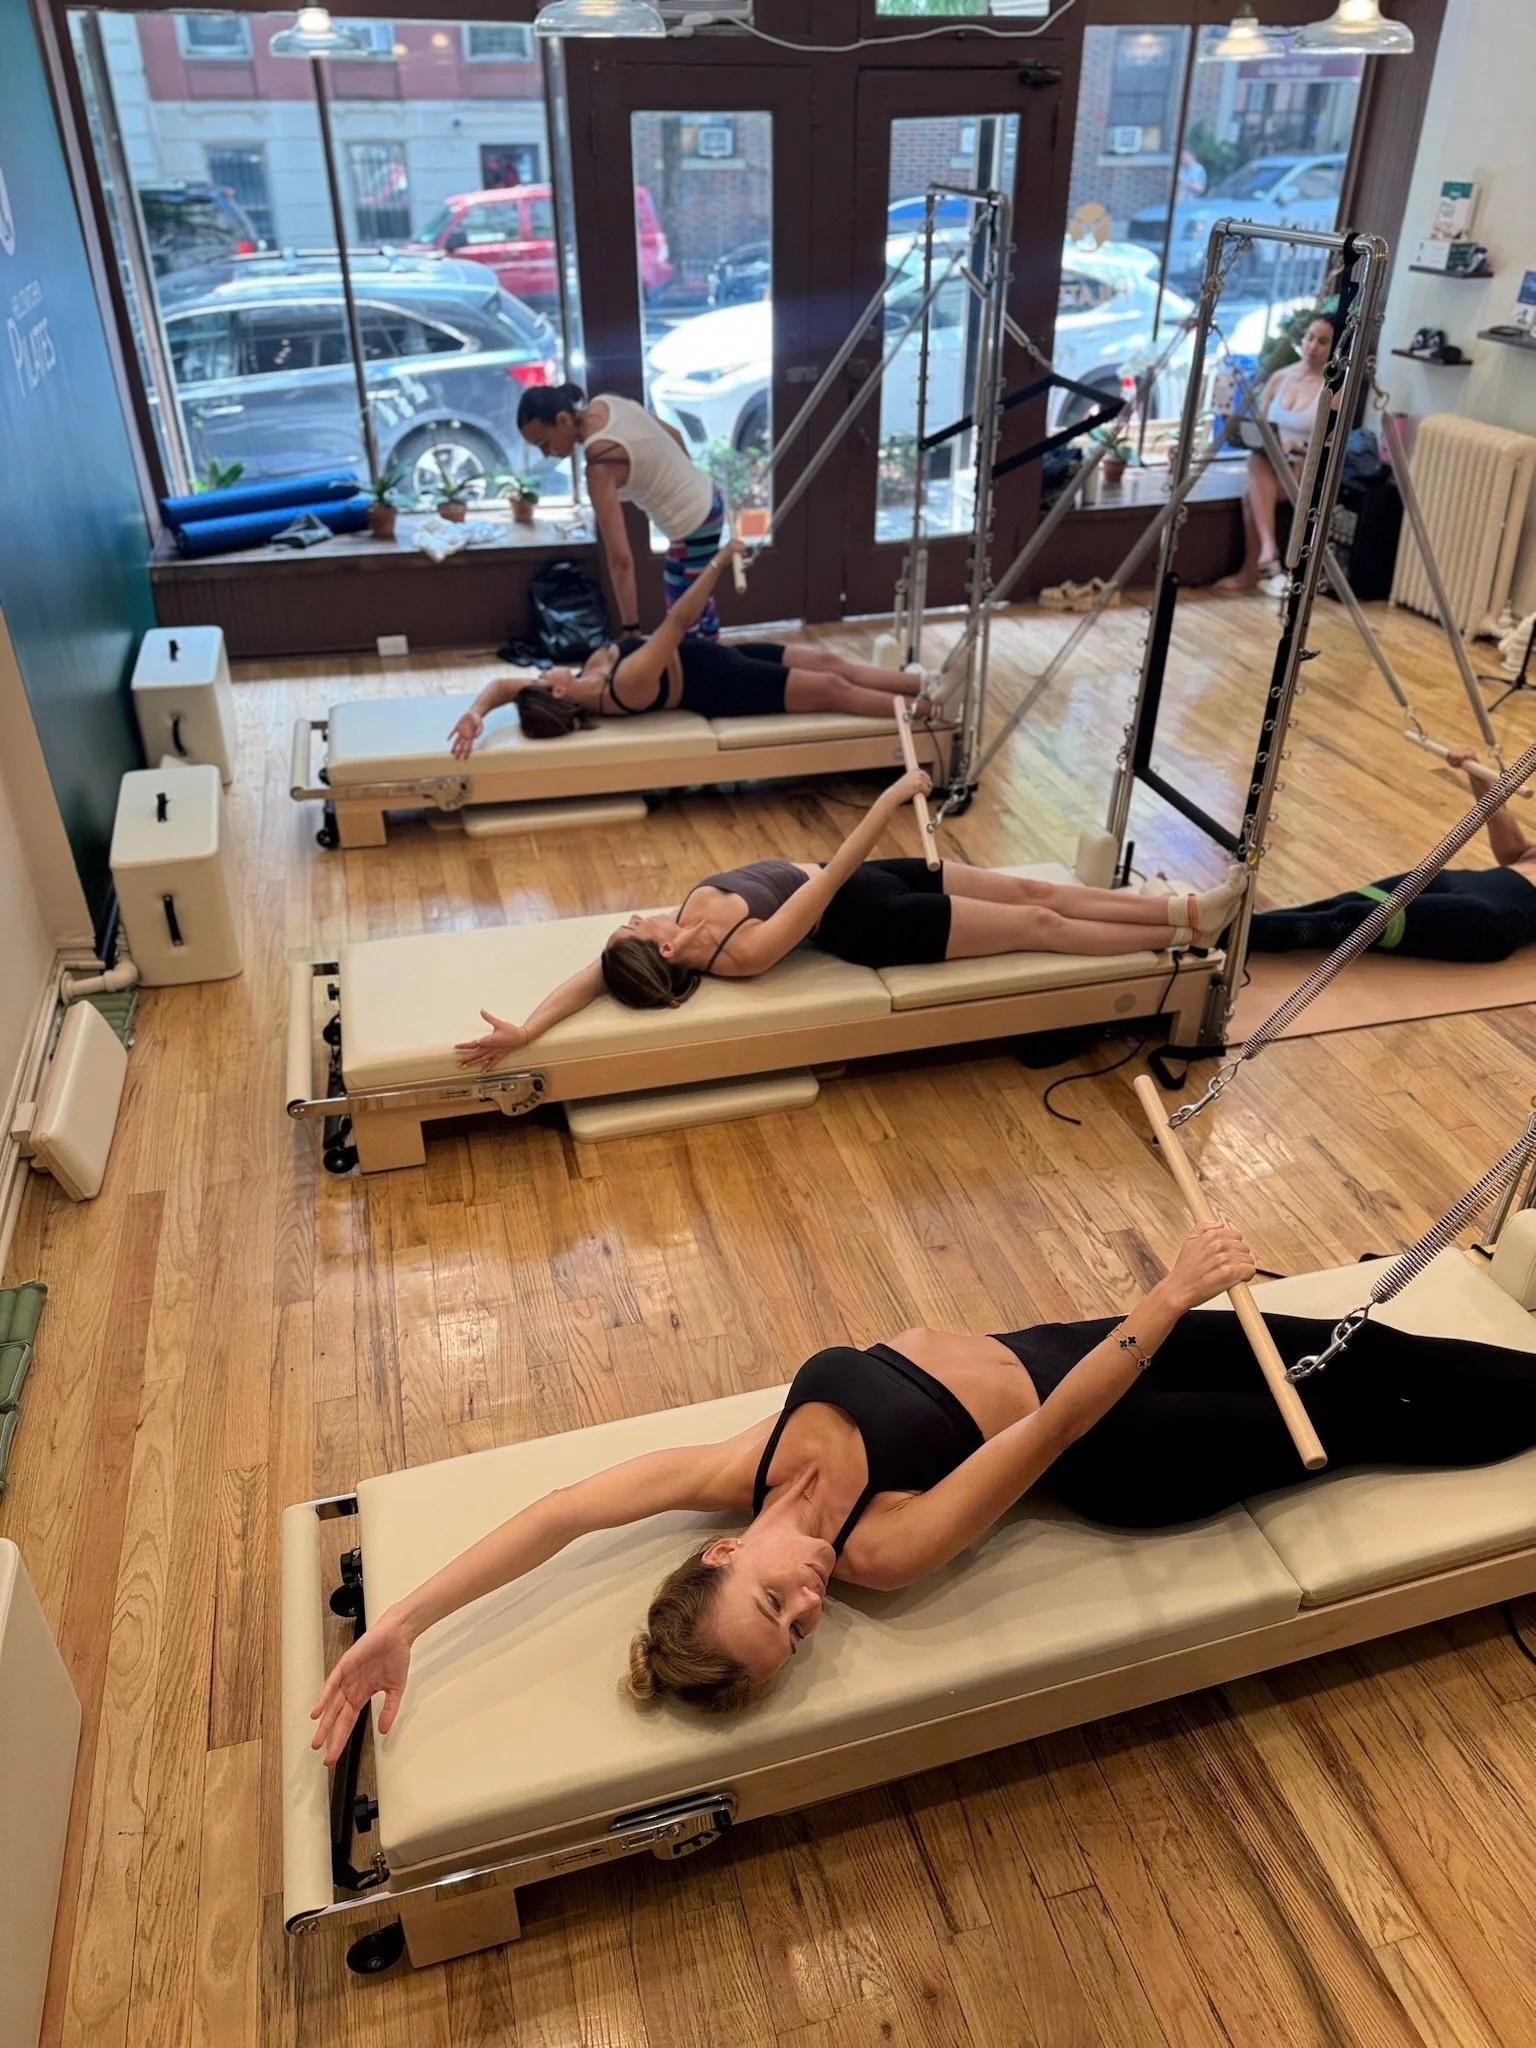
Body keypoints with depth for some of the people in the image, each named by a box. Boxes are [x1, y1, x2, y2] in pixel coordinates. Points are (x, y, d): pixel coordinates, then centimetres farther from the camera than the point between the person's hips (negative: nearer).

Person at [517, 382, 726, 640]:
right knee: (696, 607, 26)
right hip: (706, 501, 9)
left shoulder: (600, 463, -29)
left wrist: (630, 627, -32)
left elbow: (620, 559, -32)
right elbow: (674, 435, 10)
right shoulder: (606, 402, -5)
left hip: (693, 525, -9)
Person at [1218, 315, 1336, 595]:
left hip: (1305, 469, -4)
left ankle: (1251, 571, -28)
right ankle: (1268, 548, -42)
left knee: (1251, 490, -33)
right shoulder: (1279, 377, 12)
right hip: (1268, 463, 4)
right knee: (1257, 461, -33)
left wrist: (1296, 445, -23)